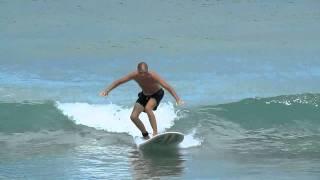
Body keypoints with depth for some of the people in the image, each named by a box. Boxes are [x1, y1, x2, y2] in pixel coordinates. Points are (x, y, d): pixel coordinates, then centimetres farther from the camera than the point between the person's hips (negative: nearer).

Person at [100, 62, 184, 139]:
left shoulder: (153, 76, -36)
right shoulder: (134, 75, -26)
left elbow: (167, 87, -40)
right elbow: (118, 81, -17)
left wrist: (178, 99, -48)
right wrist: (107, 90, -29)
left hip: (157, 94, -5)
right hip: (144, 94, 5)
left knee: (148, 108, -34)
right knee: (133, 117, -6)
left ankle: (155, 132, -27)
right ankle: (145, 135, 14)